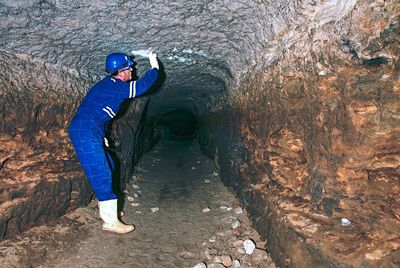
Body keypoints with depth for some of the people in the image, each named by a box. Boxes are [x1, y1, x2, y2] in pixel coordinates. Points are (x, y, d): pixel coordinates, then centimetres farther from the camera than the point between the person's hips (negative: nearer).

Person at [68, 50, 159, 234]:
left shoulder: (109, 85, 18)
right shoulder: (114, 86, -13)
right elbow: (142, 85, -10)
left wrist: (102, 136, 25)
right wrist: (154, 67, 5)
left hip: (90, 131, 11)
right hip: (85, 131, -11)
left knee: (108, 166, 17)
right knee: (101, 174, -11)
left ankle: (106, 210, 29)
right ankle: (111, 222, -6)